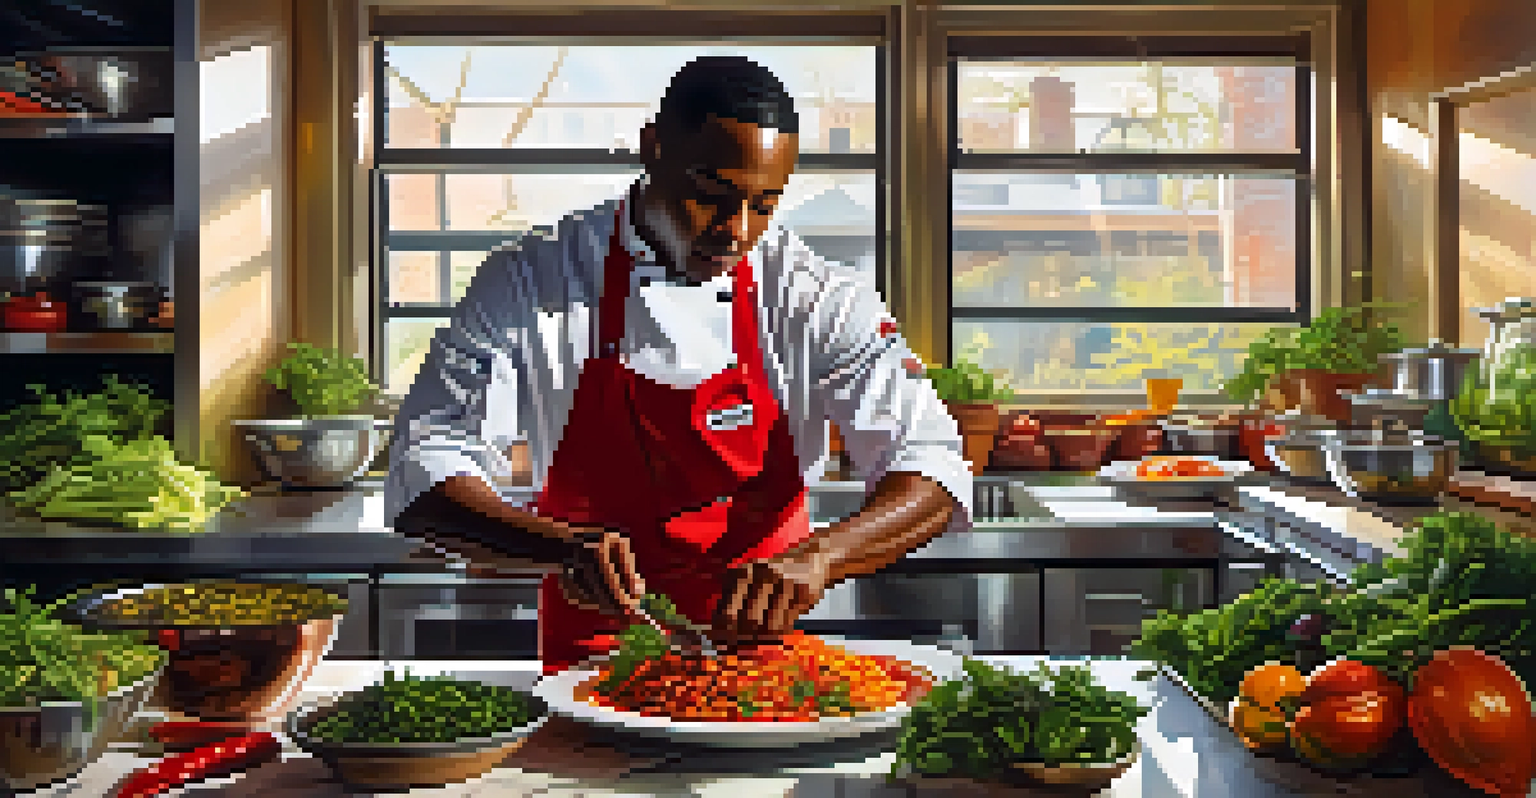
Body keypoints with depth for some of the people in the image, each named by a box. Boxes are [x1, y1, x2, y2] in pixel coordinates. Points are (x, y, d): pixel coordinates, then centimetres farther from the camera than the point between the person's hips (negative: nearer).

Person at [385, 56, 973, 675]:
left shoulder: (819, 297, -7)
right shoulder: (529, 282, -8)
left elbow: (932, 469, -12)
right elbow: (423, 482, -11)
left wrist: (815, 559, -32)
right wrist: (559, 546, -31)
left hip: (761, 645, 1)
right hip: (592, 655, 0)